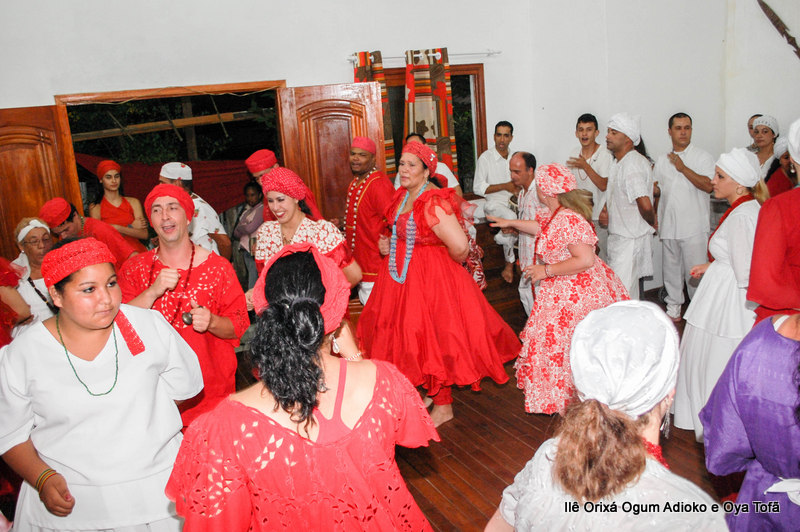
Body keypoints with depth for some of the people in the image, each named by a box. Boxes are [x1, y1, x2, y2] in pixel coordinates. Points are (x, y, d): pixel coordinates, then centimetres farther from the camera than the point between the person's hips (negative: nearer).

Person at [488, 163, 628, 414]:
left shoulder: (568, 220, -26)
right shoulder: (554, 213, 6)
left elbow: (586, 260, -29)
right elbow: (542, 227, 28)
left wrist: (547, 271, -22)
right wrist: (510, 222, 33)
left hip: (575, 295, -10)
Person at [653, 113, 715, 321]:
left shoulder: (702, 157, 0)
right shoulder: (661, 160, 14)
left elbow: (708, 185, -14)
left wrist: (683, 168, -13)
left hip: (694, 227, -4)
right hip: (668, 226, 5)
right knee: (671, 269, 11)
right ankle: (673, 308, 23)